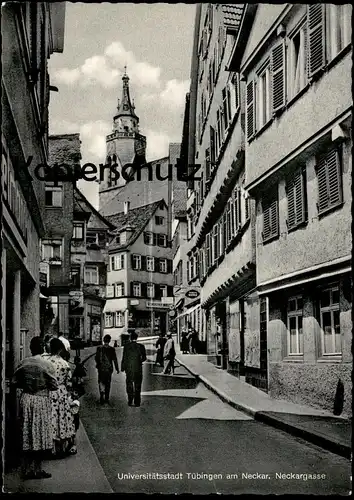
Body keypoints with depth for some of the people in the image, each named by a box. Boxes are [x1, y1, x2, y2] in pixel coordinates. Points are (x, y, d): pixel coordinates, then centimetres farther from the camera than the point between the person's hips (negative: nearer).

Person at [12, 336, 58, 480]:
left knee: (27, 435, 11)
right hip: (41, 400, -4)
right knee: (40, 434, 5)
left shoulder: (24, 363, 0)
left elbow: (14, 382, 3)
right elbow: (54, 386, -9)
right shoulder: (46, 364, -12)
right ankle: (37, 470, 9)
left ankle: (27, 469, 15)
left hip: (26, 398, 4)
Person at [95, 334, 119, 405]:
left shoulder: (99, 348, -5)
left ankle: (102, 394, -21)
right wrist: (117, 368, 3)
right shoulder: (112, 349, -8)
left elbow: (96, 358, 1)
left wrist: (97, 364, 21)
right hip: (109, 368, 0)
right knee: (108, 383, 12)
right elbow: (114, 360, -5)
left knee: (101, 382, 5)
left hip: (101, 368, 0)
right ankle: (107, 398, 16)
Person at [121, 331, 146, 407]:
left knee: (129, 385, 10)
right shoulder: (141, 346, -5)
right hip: (138, 368, 0)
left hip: (129, 368, 0)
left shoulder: (126, 346, -6)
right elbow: (144, 358, -1)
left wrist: (123, 368, 4)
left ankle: (130, 401, 5)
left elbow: (124, 358, -4)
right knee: (137, 386, 9)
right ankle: (137, 402, 8)